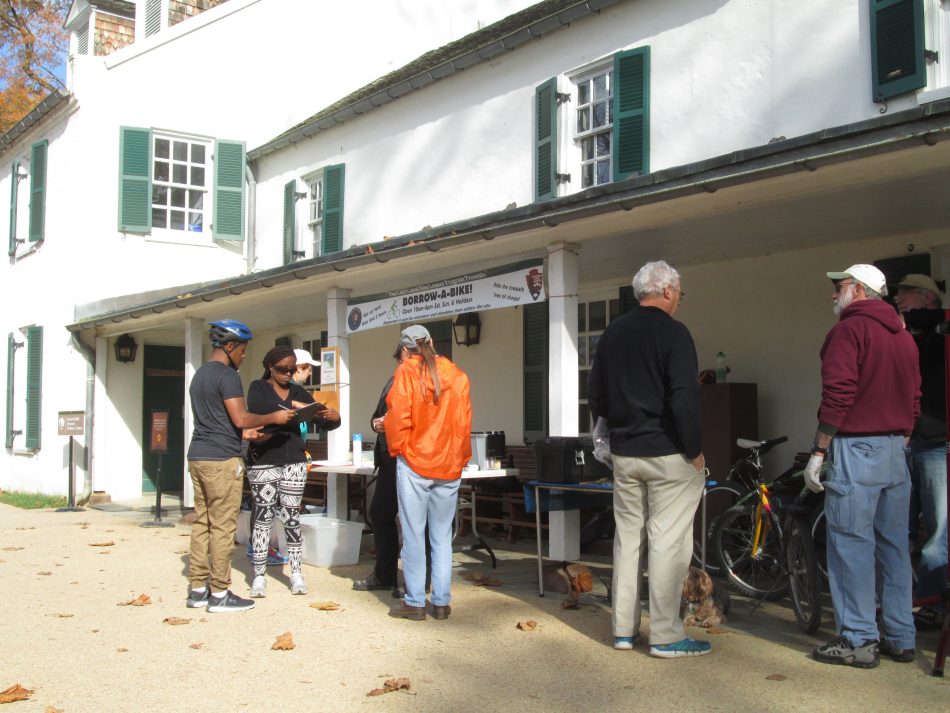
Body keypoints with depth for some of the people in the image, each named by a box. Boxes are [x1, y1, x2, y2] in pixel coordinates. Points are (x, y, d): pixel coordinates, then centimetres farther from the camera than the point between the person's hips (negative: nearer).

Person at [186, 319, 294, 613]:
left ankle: (198, 589, 15)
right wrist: (274, 417, -6)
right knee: (222, 526, -4)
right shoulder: (227, 375, -11)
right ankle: (220, 594, 0)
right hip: (221, 459, -9)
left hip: (198, 456, 9)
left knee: (202, 523, 11)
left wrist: (244, 434, 23)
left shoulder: (200, 375, 19)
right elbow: (240, 417, -18)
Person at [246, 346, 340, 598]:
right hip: (263, 461, -3)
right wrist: (291, 406, -30)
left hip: (293, 462, 3)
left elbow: (325, 423, 9)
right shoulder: (259, 388, 2)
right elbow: (257, 407, -21)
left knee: (292, 517, 3)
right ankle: (259, 575, 8)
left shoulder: (299, 392, 11)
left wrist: (333, 417, -14)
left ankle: (296, 572, 11)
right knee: (263, 517, 0)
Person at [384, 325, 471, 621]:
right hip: (449, 467, 4)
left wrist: (397, 448, 5)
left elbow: (397, 416, -11)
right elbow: (464, 422, 5)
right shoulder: (457, 375, 4)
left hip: (414, 463, -3)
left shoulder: (406, 371, -6)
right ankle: (441, 602, 11)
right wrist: (460, 458, 14)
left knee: (413, 535, 3)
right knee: (442, 537, 9)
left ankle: (414, 602, 5)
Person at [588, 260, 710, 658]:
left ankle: (624, 630, 18)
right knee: (667, 541, -1)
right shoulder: (673, 333, -11)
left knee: (628, 537, 13)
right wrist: (695, 450, -11)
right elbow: (685, 399, -19)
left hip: (624, 454, 7)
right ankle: (665, 636, 3)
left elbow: (595, 396, 16)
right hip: (668, 454, -6)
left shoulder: (613, 334, 10)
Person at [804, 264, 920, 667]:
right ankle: (900, 638, 18)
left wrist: (818, 452, -13)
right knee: (894, 544, 12)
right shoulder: (903, 335, 15)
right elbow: (915, 399, 17)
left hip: (856, 448, -8)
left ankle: (858, 641, 0)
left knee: (852, 544, -3)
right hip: (896, 451, 8)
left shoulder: (849, 329, -9)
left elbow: (838, 396, -17)